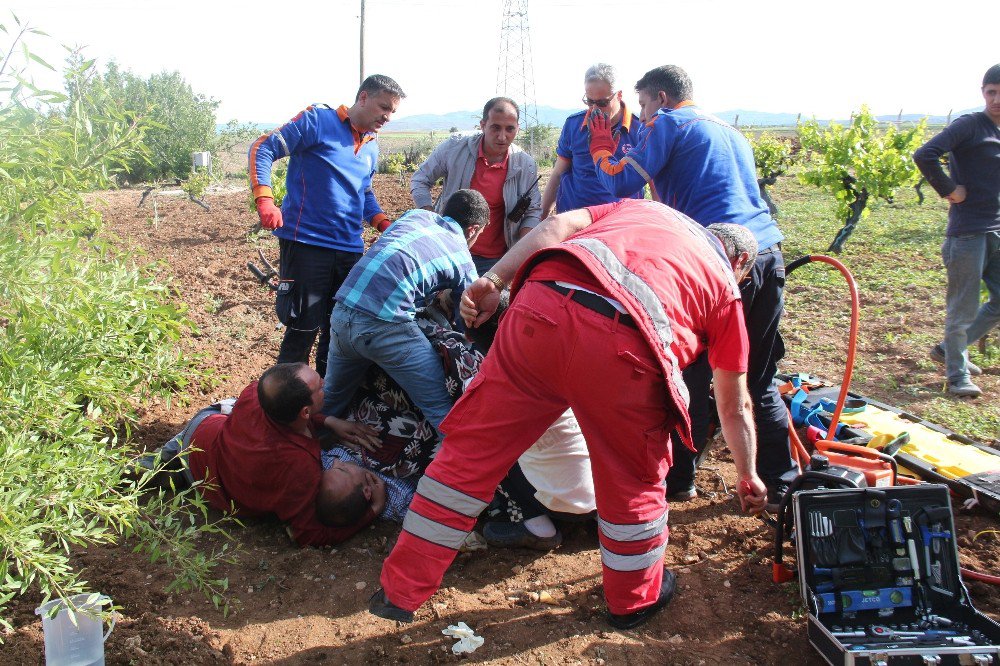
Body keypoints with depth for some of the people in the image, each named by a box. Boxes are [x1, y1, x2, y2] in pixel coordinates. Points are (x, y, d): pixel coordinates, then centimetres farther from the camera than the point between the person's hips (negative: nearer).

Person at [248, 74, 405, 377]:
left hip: (350, 250, 7)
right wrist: (264, 199, -22)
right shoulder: (319, 120, -5)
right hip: (306, 242, -7)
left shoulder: (372, 146, 16)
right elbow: (262, 149, -8)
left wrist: (384, 224, 10)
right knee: (303, 330, -5)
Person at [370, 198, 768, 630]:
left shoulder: (639, 208, 37)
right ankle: (635, 599, 43)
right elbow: (735, 407, 35)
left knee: (472, 447, 14)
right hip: (621, 345, -2)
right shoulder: (724, 282, 30)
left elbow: (559, 225, 17)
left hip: (539, 306, 3)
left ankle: (399, 591, 26)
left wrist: (493, 280, 12)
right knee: (634, 479, 23)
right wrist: (748, 476, 48)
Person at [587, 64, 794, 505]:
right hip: (768, 254, 7)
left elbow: (622, 182, -4)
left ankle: (677, 479, 16)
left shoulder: (668, 124, 4)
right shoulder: (730, 132, 27)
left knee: (691, 374, 5)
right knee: (759, 380, 15)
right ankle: (780, 482, 20)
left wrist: (601, 147, 14)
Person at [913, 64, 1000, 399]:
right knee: (963, 308, 1)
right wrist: (949, 190, -16)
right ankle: (956, 374, 16)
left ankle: (949, 348, 30)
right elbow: (924, 155, -24)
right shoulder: (971, 125, -10)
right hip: (968, 231, -7)